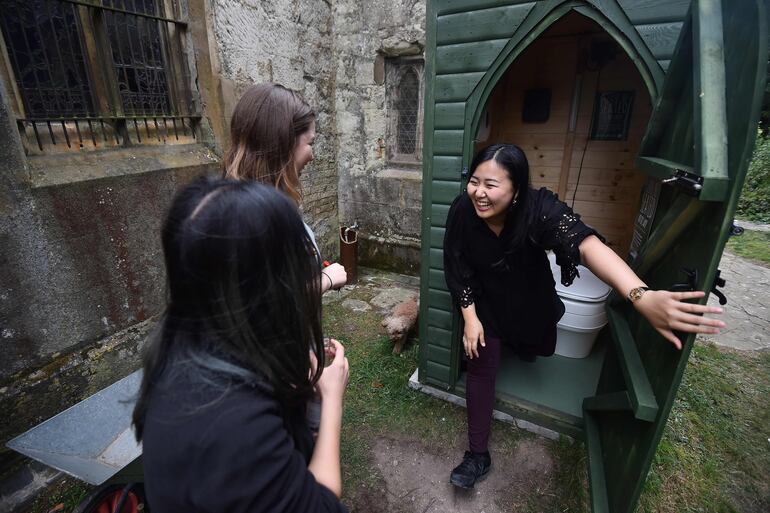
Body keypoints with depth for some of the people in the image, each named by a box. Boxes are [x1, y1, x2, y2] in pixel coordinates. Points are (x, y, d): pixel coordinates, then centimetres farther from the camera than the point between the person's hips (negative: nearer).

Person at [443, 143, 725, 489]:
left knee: (530, 350, 27)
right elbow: (457, 269, -17)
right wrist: (470, 318, -18)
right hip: (485, 301, 0)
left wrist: (641, 296, -68)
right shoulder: (462, 211, -28)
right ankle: (478, 454, 15)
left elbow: (587, 244, -53)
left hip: (529, 301, 1)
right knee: (481, 367, -3)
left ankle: (520, 345, 68)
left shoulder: (539, 209, -35)